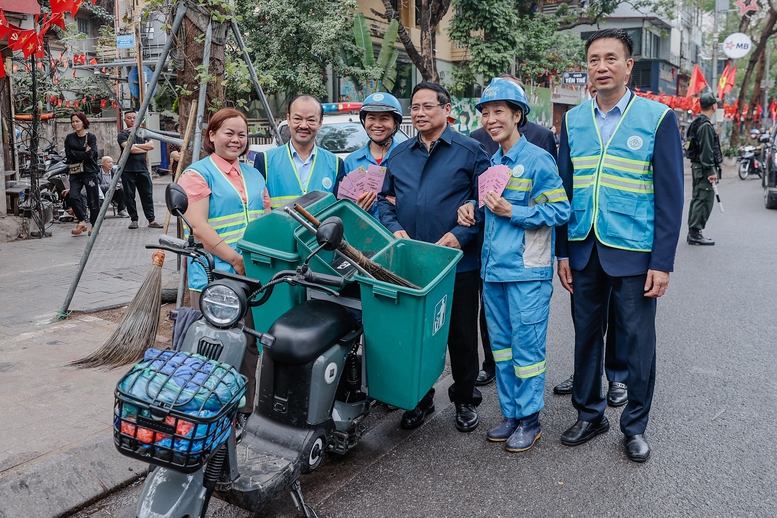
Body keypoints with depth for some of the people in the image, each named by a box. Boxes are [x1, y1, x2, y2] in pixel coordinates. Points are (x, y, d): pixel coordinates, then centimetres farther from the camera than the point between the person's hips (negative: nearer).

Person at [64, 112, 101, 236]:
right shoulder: (69, 138, 11)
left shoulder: (91, 137, 2)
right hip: (75, 173, 3)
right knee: (72, 197, -14)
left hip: (90, 171, -3)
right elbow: (68, 156, 1)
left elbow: (91, 154, -10)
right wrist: (84, 153, -5)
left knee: (93, 200, -1)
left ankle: (94, 225, 13)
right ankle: (82, 222, 0)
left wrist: (76, 154, -6)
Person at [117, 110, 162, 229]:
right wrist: (144, 149, -2)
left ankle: (151, 220, 3)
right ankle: (134, 220, 10)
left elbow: (151, 145, 1)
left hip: (142, 169, 3)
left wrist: (136, 145, -7)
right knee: (129, 196, 1)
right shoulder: (122, 134, 3)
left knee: (147, 195, 1)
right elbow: (129, 148, -12)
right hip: (128, 170, -3)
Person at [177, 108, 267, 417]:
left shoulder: (254, 174, 19)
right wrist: (236, 259, -19)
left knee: (249, 346, 13)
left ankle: (246, 410, 26)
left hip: (254, 275, 7)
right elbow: (198, 226, -13)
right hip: (214, 275, -6)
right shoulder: (198, 173, -3)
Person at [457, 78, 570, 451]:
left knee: (526, 346, -1)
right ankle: (510, 414, 26)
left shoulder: (537, 160, -8)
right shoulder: (491, 162, 14)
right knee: (501, 344, 13)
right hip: (492, 268, 8)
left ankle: (529, 419, 14)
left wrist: (511, 212, -18)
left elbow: (560, 211, -13)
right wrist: (474, 209, 4)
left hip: (527, 271, -7)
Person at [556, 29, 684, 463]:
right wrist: (563, 252, 5)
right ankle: (590, 414, 30)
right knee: (586, 335, 12)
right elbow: (565, 190, 9)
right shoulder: (573, 121, 7)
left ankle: (635, 426, 25)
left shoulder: (658, 118, -4)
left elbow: (669, 196, -5)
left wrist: (662, 263, -10)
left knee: (638, 341, 6)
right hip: (584, 249, 3)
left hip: (633, 252, -3)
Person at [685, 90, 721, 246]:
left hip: (697, 166, 11)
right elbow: (706, 150, -21)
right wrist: (712, 171, -21)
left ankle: (693, 233, 19)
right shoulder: (706, 125, -16)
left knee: (697, 198, 14)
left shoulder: (697, 123, 15)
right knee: (704, 200, -9)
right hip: (704, 168, -11)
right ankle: (695, 233, -8)